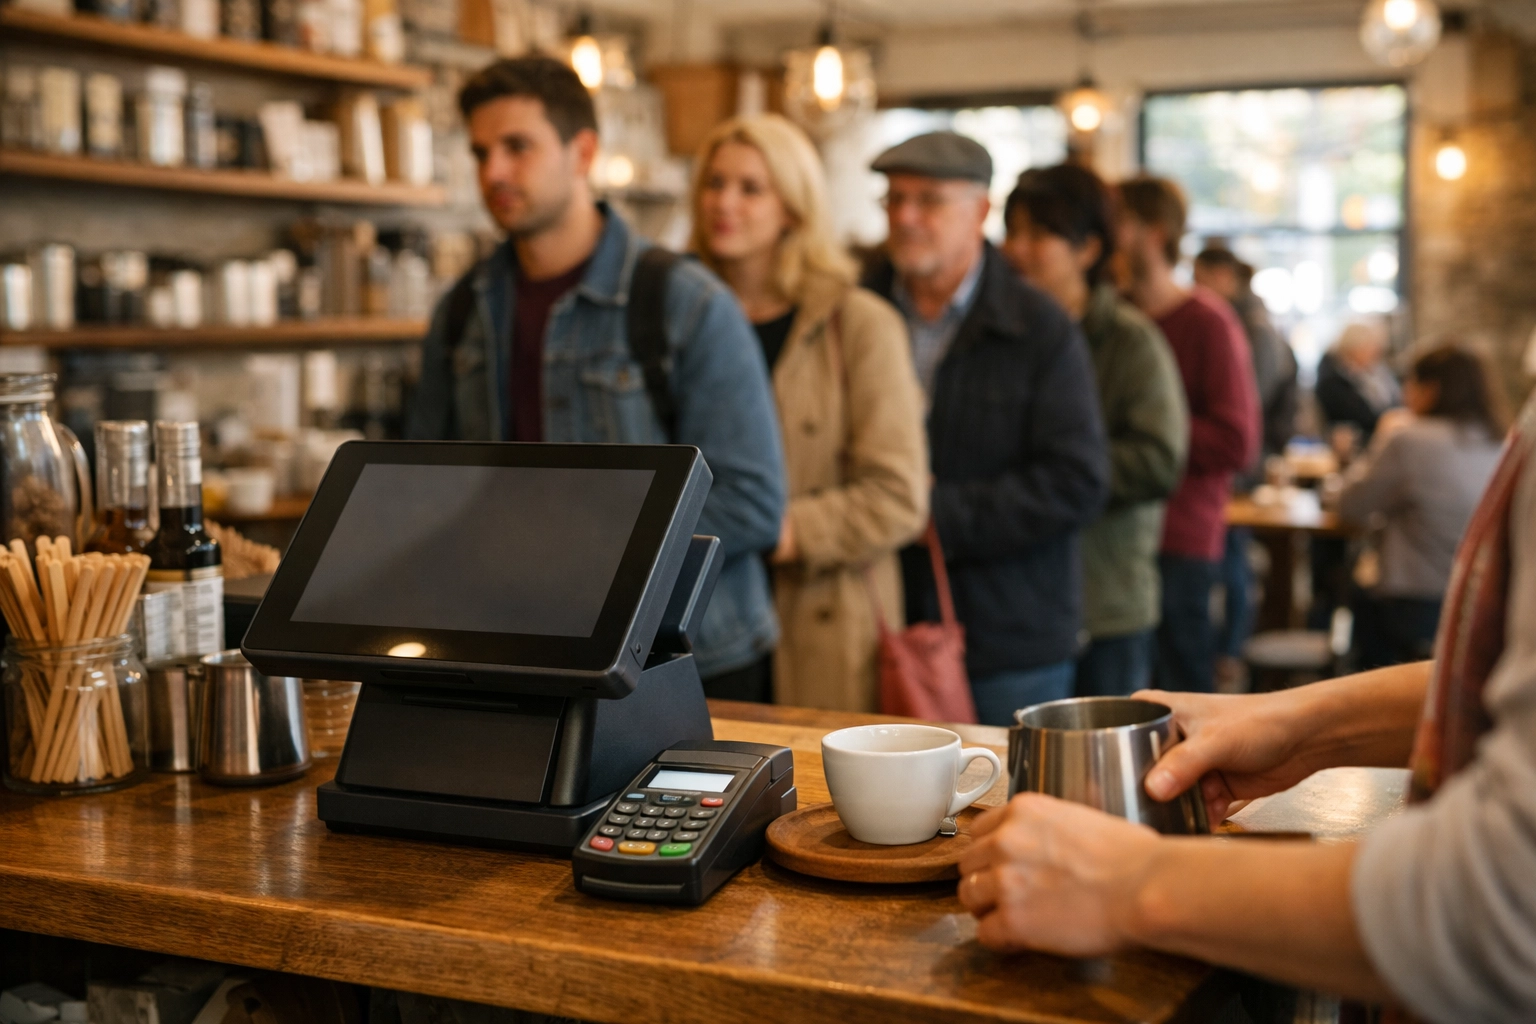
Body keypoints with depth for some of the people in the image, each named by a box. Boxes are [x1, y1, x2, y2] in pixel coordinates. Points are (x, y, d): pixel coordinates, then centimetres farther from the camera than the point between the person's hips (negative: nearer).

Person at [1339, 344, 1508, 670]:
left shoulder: (1408, 439, -14)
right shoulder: (1505, 445, 2)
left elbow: (1351, 509, -3)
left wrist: (1381, 441, 9)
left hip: (1420, 610, -5)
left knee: (1364, 602, 28)